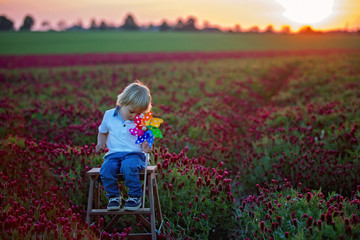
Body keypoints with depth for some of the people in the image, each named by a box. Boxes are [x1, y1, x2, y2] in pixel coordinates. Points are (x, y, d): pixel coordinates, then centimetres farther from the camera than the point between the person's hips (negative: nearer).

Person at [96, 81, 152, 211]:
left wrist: (145, 147, -14)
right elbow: (102, 132, 25)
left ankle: (135, 196, -16)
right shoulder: (109, 115, 7)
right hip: (114, 154, 2)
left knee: (128, 166, -38)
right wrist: (101, 143, 4)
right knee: (106, 169, -31)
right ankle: (114, 196, -7)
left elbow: (144, 141, 11)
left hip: (135, 154, -2)